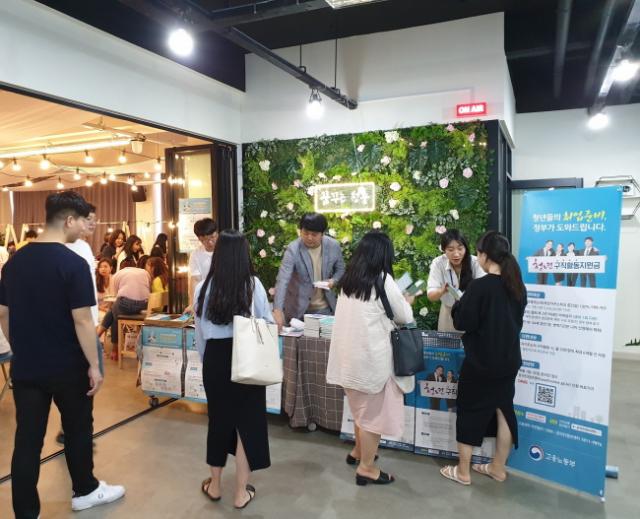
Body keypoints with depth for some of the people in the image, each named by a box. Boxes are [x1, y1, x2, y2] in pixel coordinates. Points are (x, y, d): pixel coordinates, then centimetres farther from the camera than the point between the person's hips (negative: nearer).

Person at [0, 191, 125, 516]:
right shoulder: (73, 264, -18)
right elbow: (82, 321, -19)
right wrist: (94, 365, -11)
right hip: (67, 367, -5)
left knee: (27, 439, 10)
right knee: (77, 430, 15)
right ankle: (85, 491, 33)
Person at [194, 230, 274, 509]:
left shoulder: (204, 287, -5)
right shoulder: (253, 285, -11)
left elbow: (199, 333, 3)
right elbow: (267, 324, -4)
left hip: (215, 359, 2)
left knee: (218, 419, 19)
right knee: (247, 422, 12)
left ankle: (214, 485, 35)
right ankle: (241, 492, 23)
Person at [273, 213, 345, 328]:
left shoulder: (333, 246, -8)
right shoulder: (293, 249, -18)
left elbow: (340, 269, 10)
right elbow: (282, 280, -27)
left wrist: (334, 280, -13)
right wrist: (278, 310, -39)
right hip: (298, 308, -2)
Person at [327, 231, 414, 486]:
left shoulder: (348, 280, 6)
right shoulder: (383, 280, -13)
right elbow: (405, 317, -4)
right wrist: (406, 302, 16)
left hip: (349, 353, 7)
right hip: (371, 355, -7)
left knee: (362, 406, 25)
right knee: (374, 411, 7)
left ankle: (358, 451, 41)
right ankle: (366, 468, 18)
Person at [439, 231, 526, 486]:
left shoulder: (480, 286, -21)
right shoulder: (518, 286, 2)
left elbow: (462, 322, -17)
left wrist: (458, 304, 0)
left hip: (480, 362, -6)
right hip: (508, 360, 7)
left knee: (469, 412, 7)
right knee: (503, 410, 16)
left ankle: (463, 471, 18)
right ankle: (498, 467, 29)